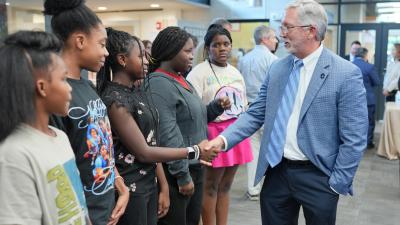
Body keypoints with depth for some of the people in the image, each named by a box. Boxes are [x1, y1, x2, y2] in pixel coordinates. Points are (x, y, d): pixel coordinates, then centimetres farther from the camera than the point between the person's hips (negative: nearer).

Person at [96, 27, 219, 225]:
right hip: (128, 190, -7)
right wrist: (194, 151, -13)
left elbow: (152, 145, 8)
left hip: (149, 185, 7)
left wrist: (163, 187, 7)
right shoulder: (114, 100, -18)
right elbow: (143, 152, -17)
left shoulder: (141, 94, 7)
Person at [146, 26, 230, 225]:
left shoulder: (180, 79, 12)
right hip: (177, 172, -9)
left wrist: (217, 107, 4)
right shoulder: (159, 84, -17)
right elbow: (168, 135, -23)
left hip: (195, 167, 9)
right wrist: (182, 175, -21)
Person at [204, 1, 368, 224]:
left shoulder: (346, 74, -11)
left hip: (317, 176, -4)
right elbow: (255, 114, 6)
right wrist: (224, 139, -8)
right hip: (277, 171, 4)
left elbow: (354, 139, -10)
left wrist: (338, 184, -9)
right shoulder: (277, 68, 4)